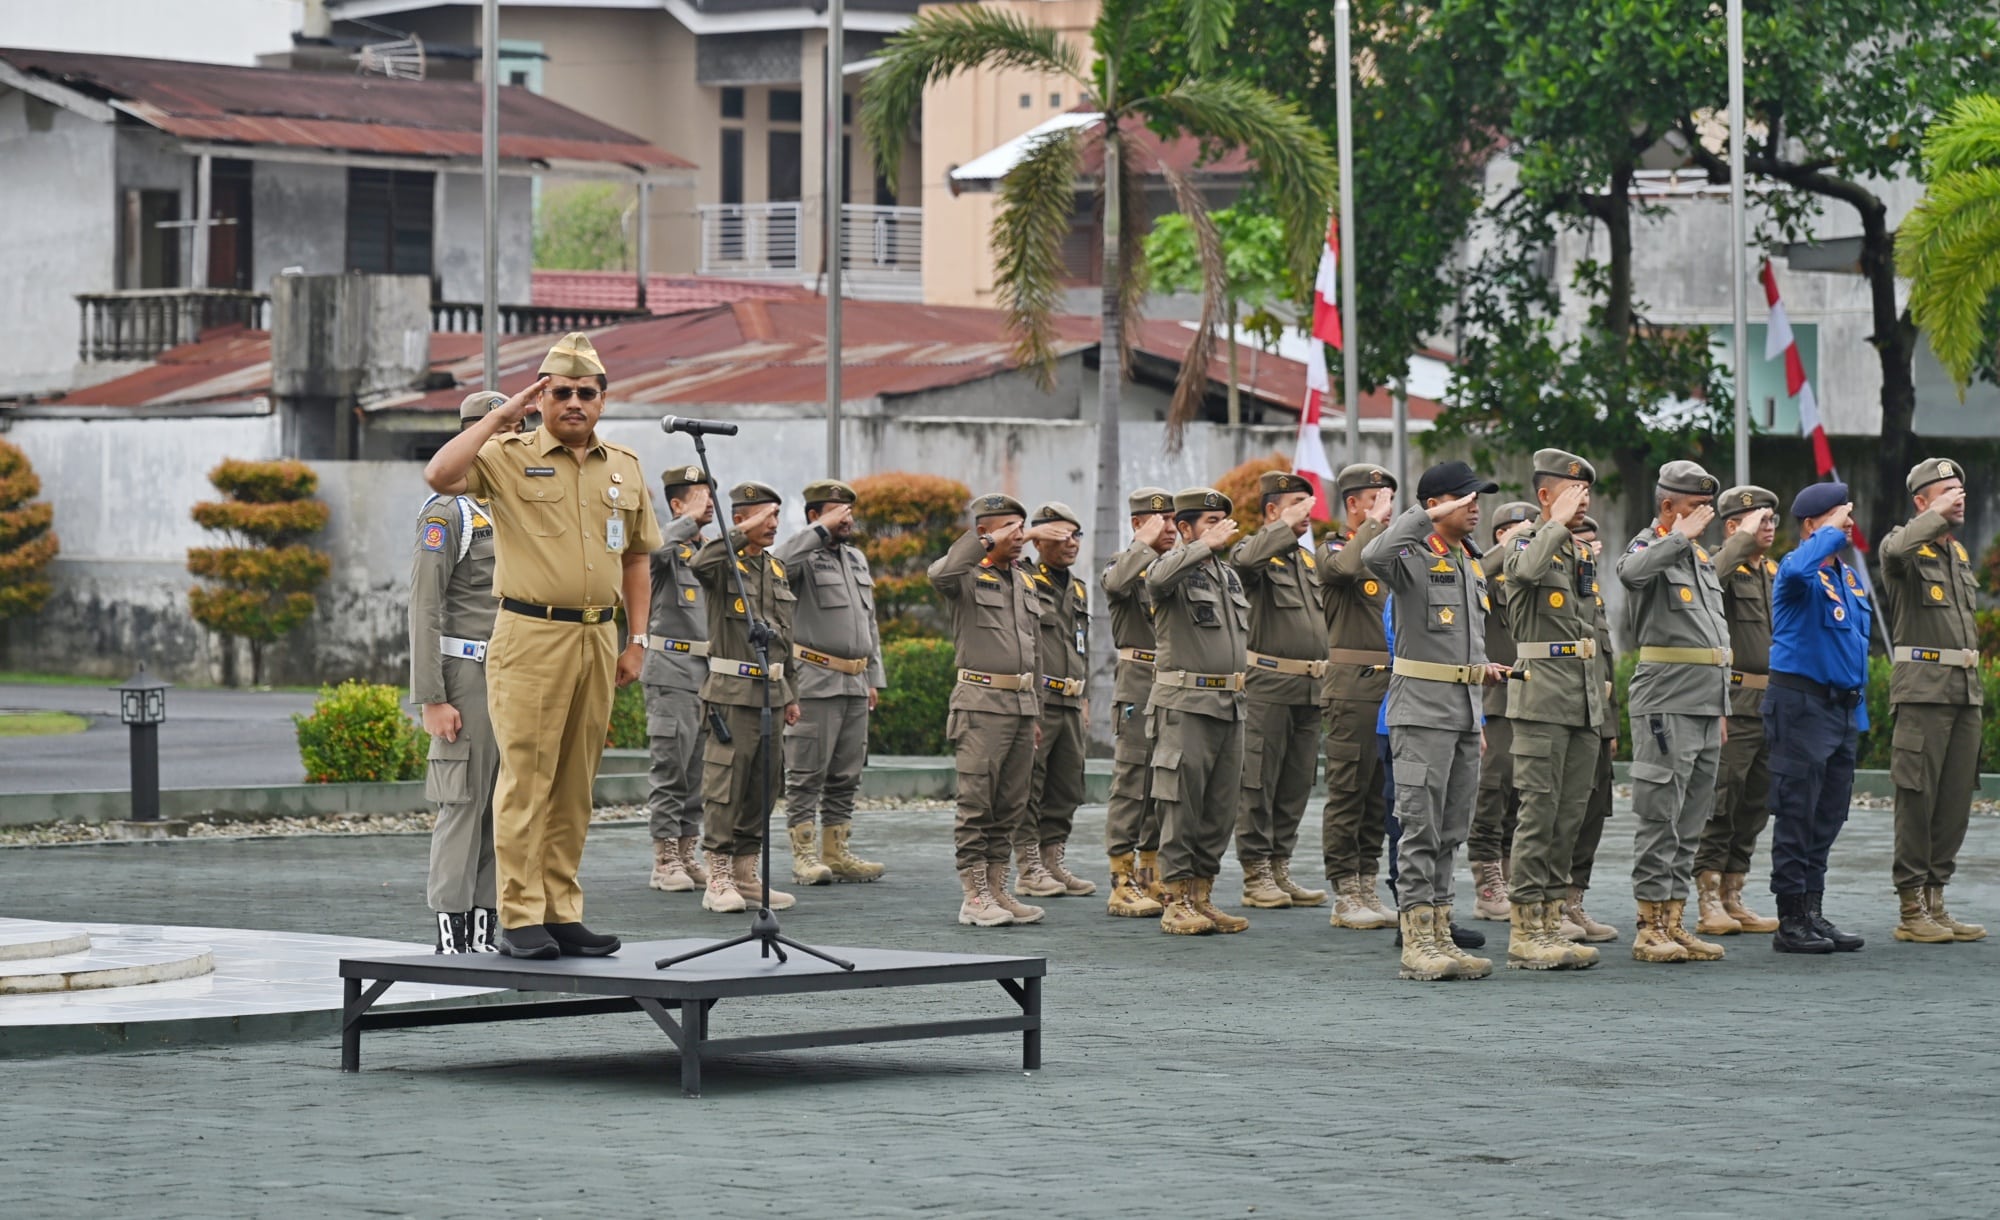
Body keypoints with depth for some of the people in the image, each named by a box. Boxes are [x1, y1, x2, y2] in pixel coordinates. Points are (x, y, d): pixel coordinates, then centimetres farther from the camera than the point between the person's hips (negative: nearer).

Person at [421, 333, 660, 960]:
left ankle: (562, 912, 12)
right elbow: (441, 476, -19)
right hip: (530, 637, -5)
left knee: (575, 785, 7)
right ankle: (521, 919, -5)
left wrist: (636, 640, 14)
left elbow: (636, 559, 21)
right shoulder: (509, 456, 0)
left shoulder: (625, 468, 15)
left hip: (597, 637, 5)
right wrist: (498, 418, -13)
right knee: (526, 778, -7)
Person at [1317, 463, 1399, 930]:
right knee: (1348, 791, -4)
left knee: (1380, 794, 9)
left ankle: (1369, 889, 15)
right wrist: (1374, 524, -17)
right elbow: (1345, 567, -28)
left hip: (1393, 688, 7)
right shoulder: (1334, 550, -3)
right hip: (1353, 686, -7)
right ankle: (1346, 896, -1)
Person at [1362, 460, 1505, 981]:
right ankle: (1417, 943, -6)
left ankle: (1440, 936, 14)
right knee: (1421, 829, -7)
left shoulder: (1472, 564, 17)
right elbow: (1374, 556, -33)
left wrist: (1482, 667, 14)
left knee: (1451, 830, 10)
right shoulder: (1415, 557, -9)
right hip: (1422, 711, -8)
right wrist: (1428, 518, -27)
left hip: (1465, 711, 8)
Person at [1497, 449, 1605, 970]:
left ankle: (1551, 923, 14)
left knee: (1570, 815, 8)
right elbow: (1526, 571, -33)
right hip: (1542, 697, -8)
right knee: (1539, 812, -8)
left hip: (1585, 702, 8)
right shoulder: (1524, 544, -6)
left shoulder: (1583, 553, 18)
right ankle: (1525, 932, -5)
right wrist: (1558, 523, -18)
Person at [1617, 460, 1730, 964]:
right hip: (1667, 703, -8)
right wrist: (1681, 535, -25)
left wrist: (1721, 709, 23)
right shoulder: (1648, 547, -6)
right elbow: (1633, 572, -34)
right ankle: (1650, 927, -4)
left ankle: (1674, 922, 14)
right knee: (1661, 818, -7)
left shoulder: (1701, 557, 20)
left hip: (1708, 704, 8)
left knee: (1691, 822, 9)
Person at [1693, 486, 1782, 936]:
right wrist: (1743, 541, -23)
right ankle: (1709, 903, -6)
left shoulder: (1775, 573, 18)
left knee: (1755, 806, 10)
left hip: (1772, 707, 8)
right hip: (1734, 703, -8)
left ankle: (1733, 896, 17)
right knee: (1721, 802, -8)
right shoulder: (1725, 569, -6)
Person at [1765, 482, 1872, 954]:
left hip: (1845, 707, 8)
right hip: (1802, 705, -8)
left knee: (1829, 816, 11)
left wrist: (1859, 707, 19)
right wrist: (1833, 532, -23)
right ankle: (1791, 922, -1)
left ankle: (1813, 913, 18)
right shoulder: (1796, 571, -11)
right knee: (1797, 816, -5)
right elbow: (1800, 567, -38)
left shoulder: (1849, 578, 16)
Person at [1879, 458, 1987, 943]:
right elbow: (1897, 550, -30)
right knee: (1917, 798, -7)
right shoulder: (1906, 546, -3)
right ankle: (1911, 909, -4)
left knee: (1956, 798, 6)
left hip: (1966, 689, 7)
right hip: (1923, 688, -7)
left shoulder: (1959, 554, 20)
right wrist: (1938, 514, -20)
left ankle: (1935, 899, 12)